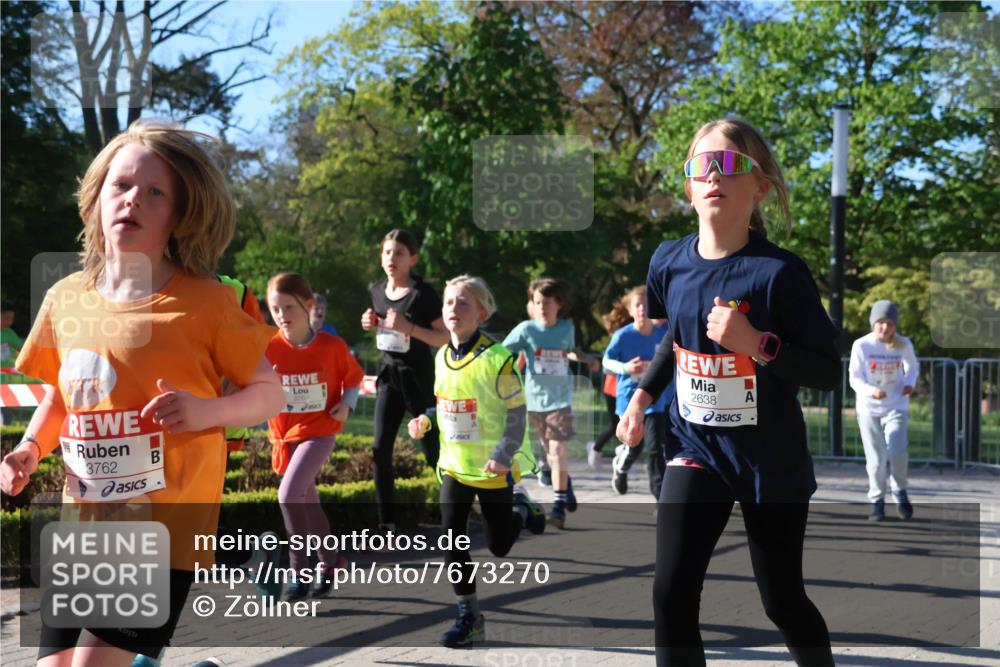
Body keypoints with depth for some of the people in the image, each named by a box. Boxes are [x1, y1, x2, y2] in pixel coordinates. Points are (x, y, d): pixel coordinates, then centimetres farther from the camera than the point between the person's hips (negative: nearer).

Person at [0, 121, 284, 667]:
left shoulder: (205, 303, -8)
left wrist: (205, 410, -18)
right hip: (85, 526, 5)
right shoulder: (65, 299, 4)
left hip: (167, 525, -5)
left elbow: (270, 392, -1)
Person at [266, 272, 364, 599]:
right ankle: (329, 559, 37)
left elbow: (354, 376, 7)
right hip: (285, 435, 4)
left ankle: (300, 570, -9)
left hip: (319, 432, -4)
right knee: (307, 500, 16)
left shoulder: (332, 346, -10)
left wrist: (347, 404, -8)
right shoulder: (269, 348, -7)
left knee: (289, 494, -20)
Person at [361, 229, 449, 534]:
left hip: (418, 376, -6)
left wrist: (409, 327, -26)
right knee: (381, 449, -2)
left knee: (433, 450, 4)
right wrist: (371, 323, -1)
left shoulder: (423, 294, -15)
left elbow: (444, 338, -16)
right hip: (388, 373, 6)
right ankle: (386, 523, 4)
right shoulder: (377, 291, 4)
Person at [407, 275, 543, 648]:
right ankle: (469, 617, 9)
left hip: (493, 468, -5)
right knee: (452, 540, -3)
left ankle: (521, 508, 40)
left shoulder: (497, 359, -17)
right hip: (454, 464, 5)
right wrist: (425, 420, -1)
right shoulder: (442, 358, 3)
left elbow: (516, 412, -14)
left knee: (499, 547, 7)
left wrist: (504, 454, -25)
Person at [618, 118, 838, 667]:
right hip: (696, 447, 3)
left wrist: (757, 344, -29)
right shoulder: (668, 262, -5)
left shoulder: (779, 272, -20)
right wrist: (643, 393, 9)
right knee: (671, 594, -12)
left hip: (771, 462, -3)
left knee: (782, 602, 11)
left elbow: (828, 373, -17)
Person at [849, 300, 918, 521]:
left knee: (897, 452, -17)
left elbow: (913, 366, 13)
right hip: (869, 409, 0)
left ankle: (900, 492, 9)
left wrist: (909, 383, -8)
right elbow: (855, 378, -7)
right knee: (876, 459, 2)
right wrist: (870, 391, -26)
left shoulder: (904, 345, -6)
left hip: (896, 407, 0)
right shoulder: (861, 345, -10)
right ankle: (877, 502, 21)